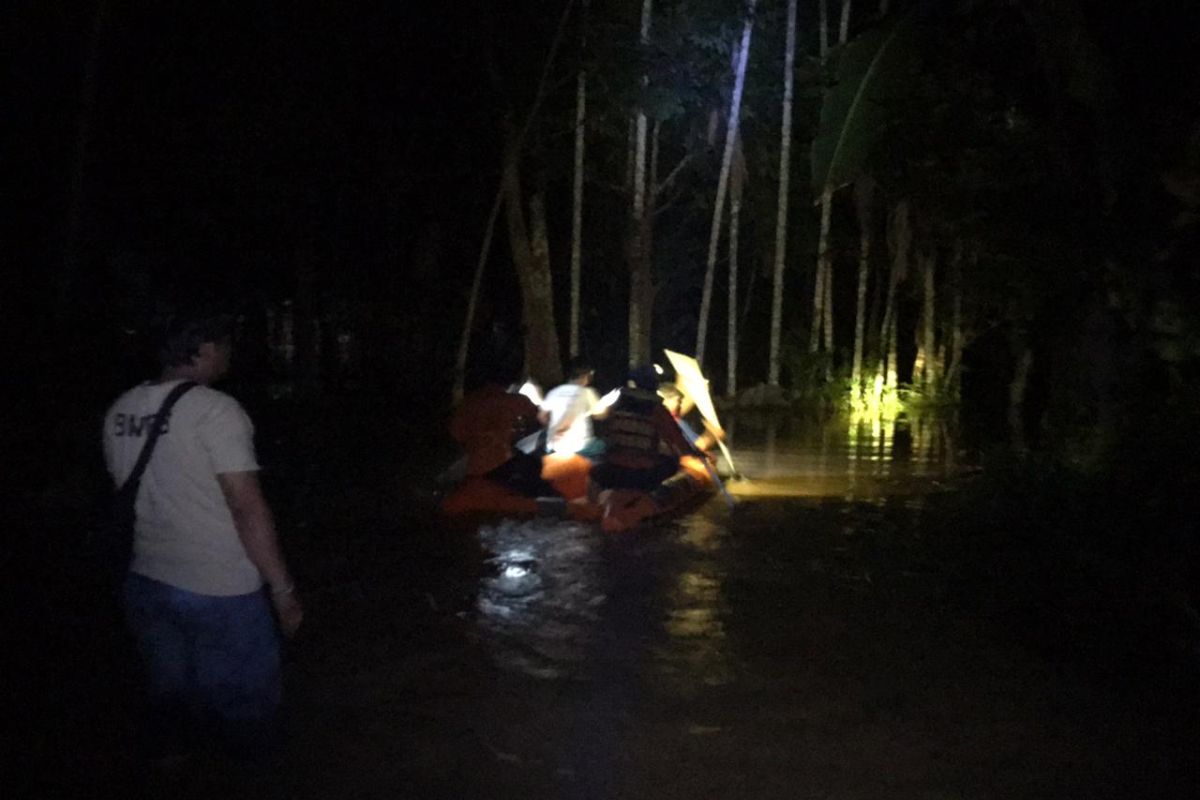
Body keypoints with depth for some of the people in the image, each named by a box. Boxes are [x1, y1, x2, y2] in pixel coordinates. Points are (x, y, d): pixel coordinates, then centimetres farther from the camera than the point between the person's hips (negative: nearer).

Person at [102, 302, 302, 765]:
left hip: (147, 584, 7)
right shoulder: (215, 410, -17)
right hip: (220, 592, -7)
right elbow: (247, 509, -20)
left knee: (170, 701, 21)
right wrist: (283, 590, -14)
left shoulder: (120, 413, 4)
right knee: (244, 709, 9)